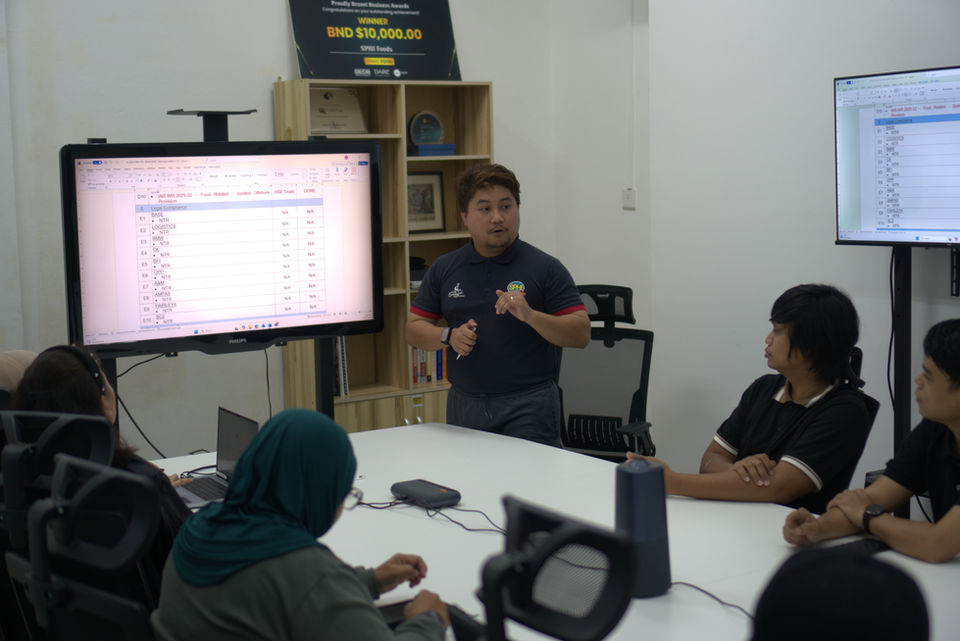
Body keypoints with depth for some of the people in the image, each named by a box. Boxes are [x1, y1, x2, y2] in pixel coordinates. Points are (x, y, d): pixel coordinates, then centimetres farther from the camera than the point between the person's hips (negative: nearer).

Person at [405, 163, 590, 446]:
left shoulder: (545, 268, -1)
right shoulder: (444, 269, 10)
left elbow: (581, 334, -6)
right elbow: (414, 328, 11)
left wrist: (530, 316, -20)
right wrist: (449, 336, -9)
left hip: (528, 405, -3)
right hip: (464, 405, 3)